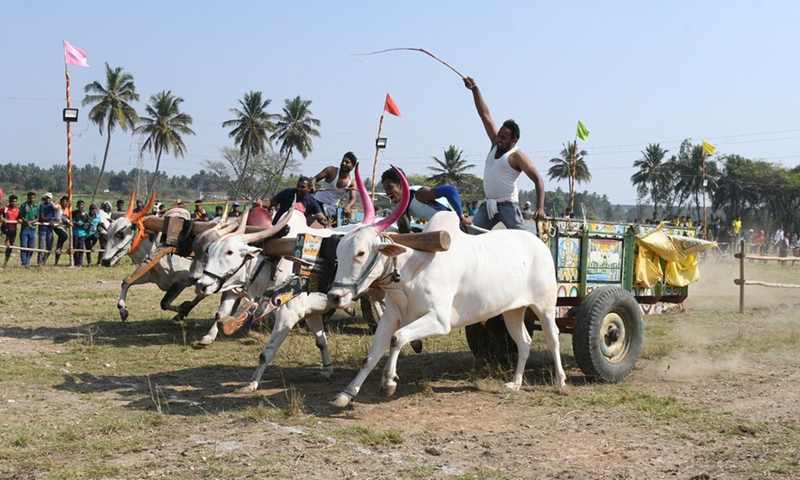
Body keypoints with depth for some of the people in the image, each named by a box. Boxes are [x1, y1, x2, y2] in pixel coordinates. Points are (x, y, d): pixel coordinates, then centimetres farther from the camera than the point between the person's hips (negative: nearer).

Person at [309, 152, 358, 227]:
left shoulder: (351, 182, -5)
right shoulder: (331, 170, -10)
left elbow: (353, 199, -14)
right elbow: (315, 178, -15)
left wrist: (348, 206, -39)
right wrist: (312, 186, -39)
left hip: (333, 209, 4)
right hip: (319, 203, -4)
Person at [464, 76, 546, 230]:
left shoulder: (517, 157, -9)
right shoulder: (495, 145, 11)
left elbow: (538, 180, -15)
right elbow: (485, 115, 13)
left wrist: (540, 208, -27)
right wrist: (475, 89, 14)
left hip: (508, 205, -7)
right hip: (488, 204, 7)